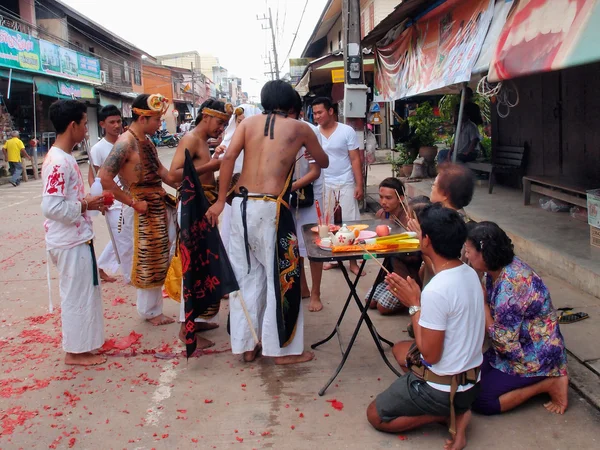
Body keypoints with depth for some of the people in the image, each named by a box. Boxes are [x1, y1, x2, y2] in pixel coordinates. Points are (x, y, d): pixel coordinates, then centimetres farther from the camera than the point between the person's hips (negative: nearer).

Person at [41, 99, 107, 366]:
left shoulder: (62, 157, 11)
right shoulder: (59, 162, -21)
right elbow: (51, 207, -28)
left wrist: (89, 202, 6)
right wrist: (86, 206, -17)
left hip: (76, 238, 10)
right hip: (71, 241, -10)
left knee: (82, 292, 19)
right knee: (77, 295, 2)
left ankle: (80, 344, 33)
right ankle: (75, 351, 15)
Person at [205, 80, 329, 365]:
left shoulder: (249, 123, 12)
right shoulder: (299, 128, 7)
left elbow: (229, 156, -4)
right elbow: (324, 163, 22)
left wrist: (220, 201, -1)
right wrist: (309, 150, 44)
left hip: (242, 205, 4)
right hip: (270, 208, -4)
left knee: (246, 274, 13)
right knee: (280, 277, 6)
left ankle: (246, 345, 20)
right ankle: (282, 348, 15)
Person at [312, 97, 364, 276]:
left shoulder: (347, 131, -6)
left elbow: (355, 159, -5)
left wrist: (359, 185, -10)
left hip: (345, 184, -2)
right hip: (323, 185, 3)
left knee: (350, 224, 1)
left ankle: (353, 262, 10)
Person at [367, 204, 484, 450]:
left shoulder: (435, 291, -31)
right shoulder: (469, 273, -3)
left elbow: (430, 354, -23)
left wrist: (414, 305, -16)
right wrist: (412, 295, 0)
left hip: (444, 388, -8)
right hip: (471, 380, 8)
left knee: (375, 415, 11)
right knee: (400, 348, 29)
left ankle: (450, 415, -1)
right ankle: (455, 409, 11)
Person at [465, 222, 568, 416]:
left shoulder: (509, 287, -32)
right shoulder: (497, 270, -4)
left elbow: (504, 343, -25)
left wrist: (481, 302, -22)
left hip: (534, 358, -9)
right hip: (521, 346, 9)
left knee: (478, 400, -11)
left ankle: (549, 383, -3)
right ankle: (545, 376, 11)